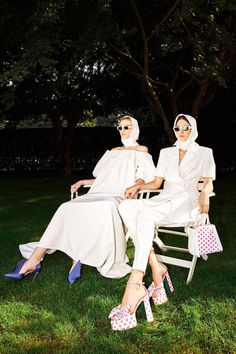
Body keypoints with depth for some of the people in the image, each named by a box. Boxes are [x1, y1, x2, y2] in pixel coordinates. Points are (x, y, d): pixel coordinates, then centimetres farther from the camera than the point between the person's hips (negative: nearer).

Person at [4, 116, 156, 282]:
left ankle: (78, 258, -35)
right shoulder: (112, 152, 31)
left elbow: (142, 179, 2)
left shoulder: (141, 152, 15)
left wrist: (135, 186, -20)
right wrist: (82, 182, 18)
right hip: (100, 193, 5)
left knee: (106, 207, -43)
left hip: (121, 196, -5)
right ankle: (33, 260, -30)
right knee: (68, 208, -23)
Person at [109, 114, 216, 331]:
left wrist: (205, 193, -19)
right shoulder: (166, 153, 25)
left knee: (145, 215, -37)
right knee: (126, 206, -29)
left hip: (186, 203, -5)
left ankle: (135, 286, -47)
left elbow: (209, 182, 5)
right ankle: (155, 267, -31)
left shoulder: (204, 153, 14)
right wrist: (138, 186, 3)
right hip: (164, 199, 5)